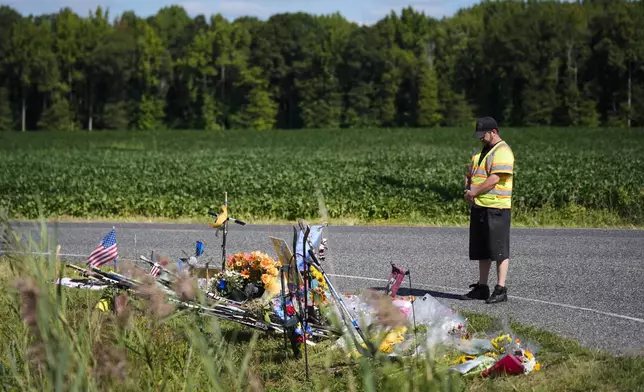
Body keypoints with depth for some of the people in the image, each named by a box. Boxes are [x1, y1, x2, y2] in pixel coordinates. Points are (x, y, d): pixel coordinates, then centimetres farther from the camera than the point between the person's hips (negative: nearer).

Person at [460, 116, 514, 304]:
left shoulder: (502, 152, -11)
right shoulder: (479, 151, 19)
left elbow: (494, 179, -19)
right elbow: (469, 174, 21)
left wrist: (474, 192, -11)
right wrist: (468, 191, 1)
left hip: (496, 208, -9)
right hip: (478, 207, 9)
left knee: (499, 250, -6)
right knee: (481, 250, 12)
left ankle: (500, 289, -4)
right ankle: (482, 287, 17)